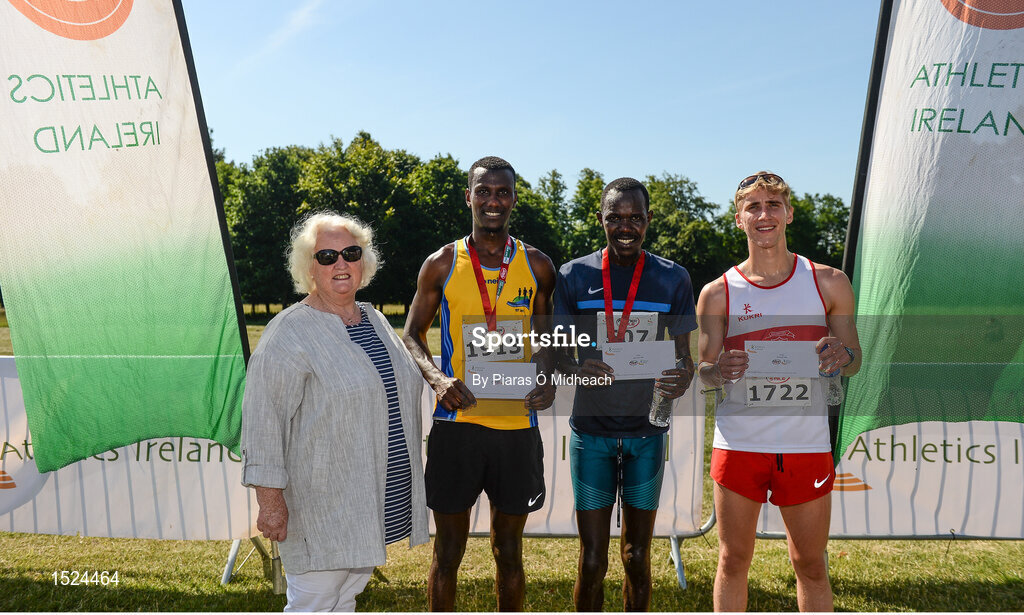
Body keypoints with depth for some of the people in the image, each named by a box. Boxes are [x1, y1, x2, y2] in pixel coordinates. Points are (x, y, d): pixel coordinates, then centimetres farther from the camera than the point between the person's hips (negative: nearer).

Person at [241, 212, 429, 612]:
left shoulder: (375, 321, 11)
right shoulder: (290, 333, -12)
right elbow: (263, 421, -15)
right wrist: (270, 498, -18)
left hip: (376, 500, 7)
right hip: (319, 501, -7)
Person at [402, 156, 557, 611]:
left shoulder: (537, 266, 6)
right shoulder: (442, 264, 2)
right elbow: (412, 336, 6)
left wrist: (548, 379, -9)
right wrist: (437, 378, -13)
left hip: (517, 423, 2)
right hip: (457, 422, -1)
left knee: (509, 549, 15)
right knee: (448, 550, 9)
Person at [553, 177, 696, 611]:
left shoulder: (673, 279, 2)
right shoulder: (573, 276, -1)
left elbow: (684, 352, 5)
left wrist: (683, 378, -19)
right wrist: (576, 371, -22)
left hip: (647, 432, 1)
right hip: (591, 431, -1)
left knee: (638, 556, 12)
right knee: (592, 559, 4)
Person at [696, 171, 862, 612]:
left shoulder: (829, 283, 4)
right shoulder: (718, 293, 1)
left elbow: (854, 361, 10)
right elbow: (702, 372, 5)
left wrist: (840, 356, -14)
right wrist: (720, 371, -19)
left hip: (806, 444, 1)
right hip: (739, 442, 0)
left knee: (810, 564, 11)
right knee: (734, 560, 9)